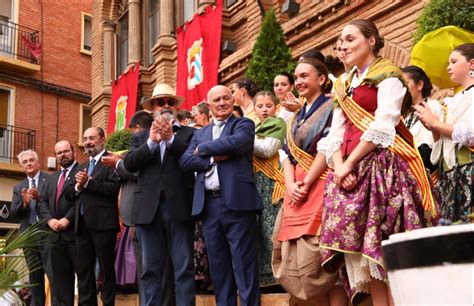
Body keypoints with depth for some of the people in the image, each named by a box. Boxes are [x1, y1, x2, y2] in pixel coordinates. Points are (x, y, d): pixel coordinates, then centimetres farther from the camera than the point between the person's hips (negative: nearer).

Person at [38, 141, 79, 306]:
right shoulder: (52, 177, 22)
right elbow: (43, 202, 16)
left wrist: (67, 219, -17)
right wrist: (49, 220, -2)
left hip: (75, 233, -7)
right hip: (55, 235, 7)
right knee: (58, 279, 10)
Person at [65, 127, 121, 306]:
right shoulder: (82, 167, 22)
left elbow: (114, 187, -16)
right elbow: (69, 194, 16)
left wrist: (88, 183, -14)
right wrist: (78, 186, -4)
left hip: (102, 223, -7)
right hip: (82, 224, 7)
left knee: (106, 269, -1)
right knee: (83, 270, 9)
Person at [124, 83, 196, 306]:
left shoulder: (189, 133, 11)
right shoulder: (140, 137, 18)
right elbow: (129, 163, 2)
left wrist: (171, 138, -13)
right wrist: (152, 141, -8)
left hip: (179, 207, -2)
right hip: (149, 208, 2)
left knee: (184, 269, -1)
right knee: (150, 270, 3)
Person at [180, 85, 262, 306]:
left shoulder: (244, 125, 7)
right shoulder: (200, 134, 20)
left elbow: (235, 143, -15)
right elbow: (185, 161, 7)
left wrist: (203, 149, -1)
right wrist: (213, 158, -9)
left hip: (236, 202, -5)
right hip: (208, 204, 5)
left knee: (243, 265, -4)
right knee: (218, 266, 10)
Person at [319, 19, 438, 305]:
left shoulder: (388, 76, 2)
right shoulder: (345, 85, 23)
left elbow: (382, 128, -11)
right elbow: (336, 133, 13)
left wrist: (349, 164, -13)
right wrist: (338, 166, -5)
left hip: (381, 165, -7)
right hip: (348, 170, 7)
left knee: (385, 244, -11)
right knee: (356, 242, 0)